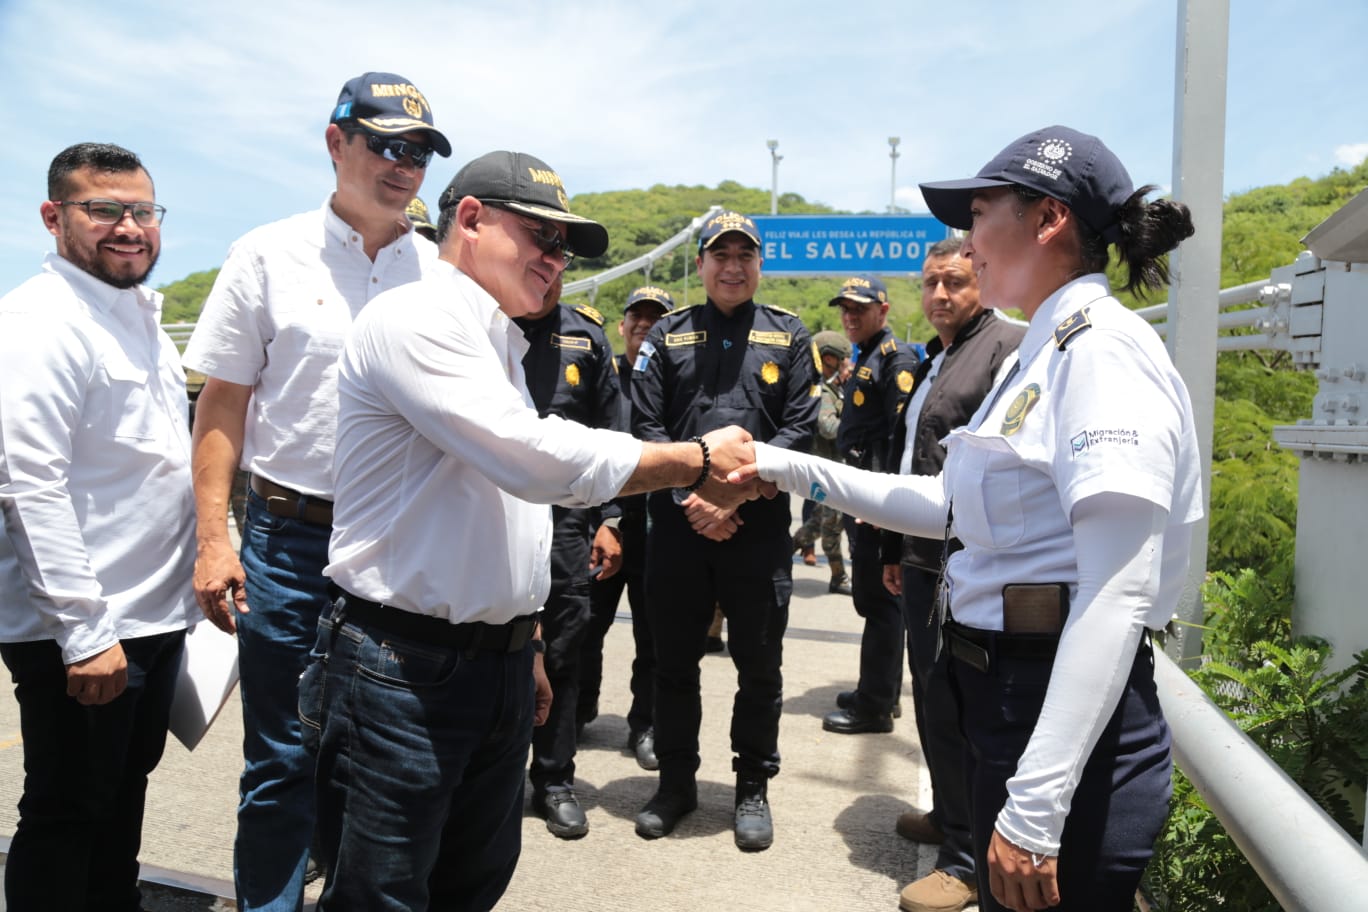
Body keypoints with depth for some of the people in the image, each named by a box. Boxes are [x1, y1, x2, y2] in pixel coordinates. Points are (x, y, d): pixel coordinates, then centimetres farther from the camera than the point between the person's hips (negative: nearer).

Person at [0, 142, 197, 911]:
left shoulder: (140, 315, 13)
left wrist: (191, 577, 20)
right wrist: (84, 630, -24)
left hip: (157, 616, 9)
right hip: (84, 632, -9)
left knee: (125, 790, 22)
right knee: (66, 816, 6)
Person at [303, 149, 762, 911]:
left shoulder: (498, 343, 16)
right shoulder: (414, 320, -14)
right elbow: (540, 459, -25)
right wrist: (697, 460, -15)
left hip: (499, 666, 9)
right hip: (403, 668, -9)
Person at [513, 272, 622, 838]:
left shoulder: (587, 335, 8)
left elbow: (606, 436, 10)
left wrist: (607, 520, 6)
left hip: (564, 518, 1)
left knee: (561, 652, 8)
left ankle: (554, 781, 23)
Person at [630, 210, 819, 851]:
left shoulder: (788, 336, 6)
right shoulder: (667, 334, 8)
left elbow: (800, 427, -3)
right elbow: (645, 425, 1)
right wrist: (688, 498, -11)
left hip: (759, 524, -1)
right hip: (677, 521, 1)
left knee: (759, 664, 8)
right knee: (674, 659, 11)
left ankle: (753, 787, 26)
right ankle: (676, 779, 29)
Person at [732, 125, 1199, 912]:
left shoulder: (1103, 346, -17)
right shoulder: (1043, 354, 13)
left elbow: (1119, 596, -24)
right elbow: (955, 506, 18)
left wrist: (1036, 805, -25)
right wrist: (796, 470, 15)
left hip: (1071, 723, -9)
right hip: (1006, 699, 9)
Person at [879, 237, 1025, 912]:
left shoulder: (1009, 346, -11)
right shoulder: (931, 363, 19)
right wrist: (895, 550, 24)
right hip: (926, 559, 9)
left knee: (954, 708, -3)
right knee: (932, 697, 19)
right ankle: (949, 815, 36)